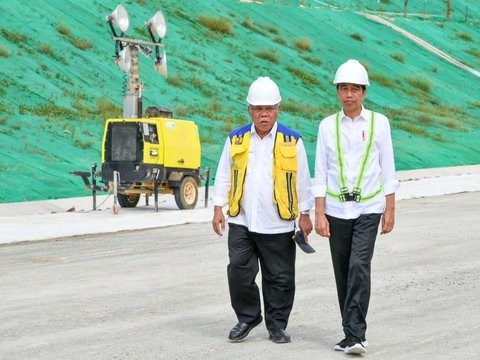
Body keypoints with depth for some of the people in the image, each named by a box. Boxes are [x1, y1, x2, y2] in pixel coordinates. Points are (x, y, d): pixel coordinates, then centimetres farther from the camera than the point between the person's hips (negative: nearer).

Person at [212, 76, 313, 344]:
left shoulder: (291, 141, 2)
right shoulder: (236, 139, 7)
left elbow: (303, 181, 5)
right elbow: (224, 176, 12)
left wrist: (305, 215, 3)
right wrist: (218, 209, 5)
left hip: (278, 224, -1)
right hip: (242, 222, 2)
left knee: (279, 278, 5)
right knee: (239, 272, -1)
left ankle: (277, 325, 18)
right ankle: (247, 317, 18)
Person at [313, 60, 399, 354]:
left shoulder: (378, 123, 1)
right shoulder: (328, 126, 3)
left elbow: (388, 169, 4)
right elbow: (321, 173, 3)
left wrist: (390, 210, 1)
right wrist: (319, 214, -2)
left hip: (368, 209, -2)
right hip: (337, 209, 2)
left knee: (359, 267, -16)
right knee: (343, 273, 7)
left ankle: (356, 335, -17)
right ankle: (352, 334, 18)